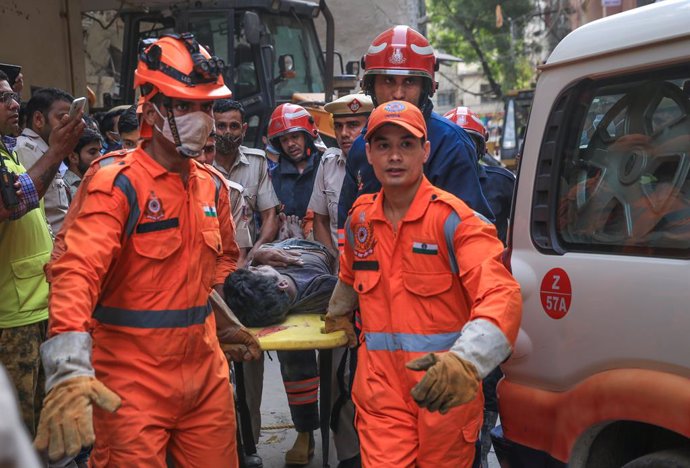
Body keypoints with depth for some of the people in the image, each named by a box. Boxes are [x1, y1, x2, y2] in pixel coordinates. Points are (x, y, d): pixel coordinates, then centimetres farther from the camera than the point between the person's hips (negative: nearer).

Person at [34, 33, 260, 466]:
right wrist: (70, 369, -41)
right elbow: (76, 272, -28)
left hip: (205, 371, 7)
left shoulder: (211, 185, 7)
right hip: (134, 380, -6)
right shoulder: (118, 184, -15)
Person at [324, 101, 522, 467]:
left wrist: (466, 360, -41)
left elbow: (501, 295, -25)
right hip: (380, 382, 3)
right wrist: (338, 313, 42)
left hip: (446, 388, -3)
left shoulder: (454, 218, -11)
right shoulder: (360, 219, 6)